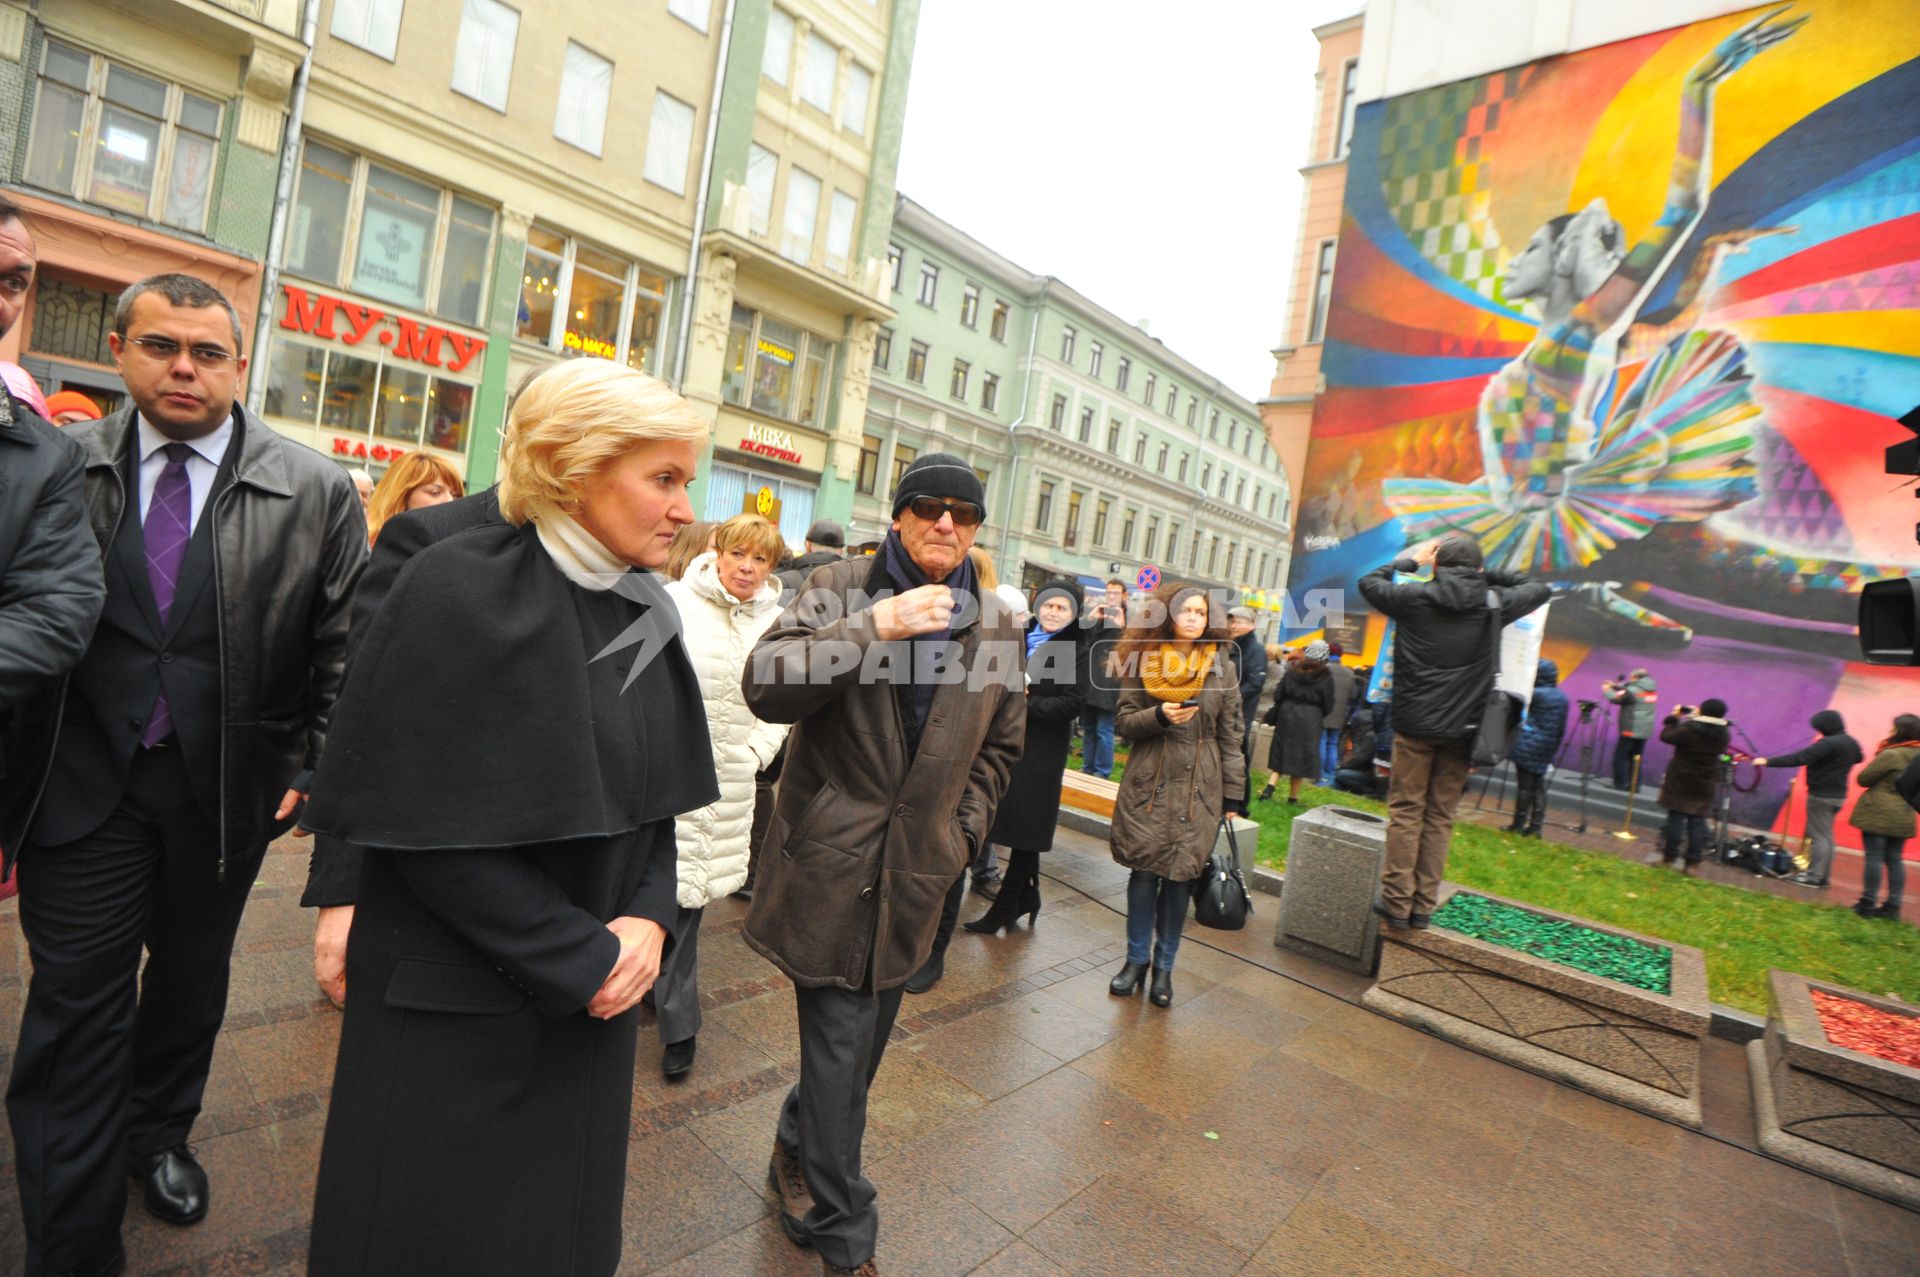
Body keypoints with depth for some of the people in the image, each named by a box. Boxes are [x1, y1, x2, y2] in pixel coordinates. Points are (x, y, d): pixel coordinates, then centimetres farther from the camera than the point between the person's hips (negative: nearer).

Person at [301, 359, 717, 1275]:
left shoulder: (645, 614, 1)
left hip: (591, 993, 6)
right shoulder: (461, 593, -18)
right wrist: (582, 959, -15)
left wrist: (646, 920, -10)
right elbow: (425, 828, -19)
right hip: (453, 1004, -5)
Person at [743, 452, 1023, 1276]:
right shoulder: (841, 590, -5)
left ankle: (796, 1151, 46)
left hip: (916, 869, 4)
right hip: (831, 860, -4)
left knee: (861, 1039, 18)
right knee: (841, 1045, 1)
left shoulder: (998, 627, 6)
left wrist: (966, 828, 6)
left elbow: (1000, 745, 16)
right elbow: (765, 685, -17)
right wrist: (872, 630, -26)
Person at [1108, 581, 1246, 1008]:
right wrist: (1159, 716, -15)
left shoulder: (1221, 672, 4)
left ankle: (1163, 966, 20)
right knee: (1143, 871, 4)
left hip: (1198, 790, 0)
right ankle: (1136, 959, 21)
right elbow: (1123, 722, 3)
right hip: (1147, 786, 0)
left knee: (1179, 877, 4)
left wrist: (1233, 798, 2)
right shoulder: (1146, 663, 3)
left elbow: (1231, 739, 5)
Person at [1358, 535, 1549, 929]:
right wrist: (1487, 573, 20)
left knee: (1406, 812, 5)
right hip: (1462, 729, 2)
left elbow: (1369, 582, 13)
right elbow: (1540, 589, 21)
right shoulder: (1494, 603, 1)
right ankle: (1423, 906, 12)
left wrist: (1411, 562, 20)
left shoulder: (1415, 598, -4)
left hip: (1415, 724, -2)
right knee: (1440, 816, 8)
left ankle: (1397, 902, 4)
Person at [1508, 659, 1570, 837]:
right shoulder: (1563, 698, 10)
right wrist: (1553, 750, 19)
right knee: (1538, 786, 10)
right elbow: (1561, 729, 13)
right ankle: (1535, 827, 11)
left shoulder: (1536, 694, -13)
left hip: (1528, 746, -7)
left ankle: (1518, 825, 2)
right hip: (1546, 749, 7)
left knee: (1524, 785, -3)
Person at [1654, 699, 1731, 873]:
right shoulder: (1724, 734, -3)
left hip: (1680, 781, -3)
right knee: (1697, 822, 6)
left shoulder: (1688, 729, -19)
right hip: (1704, 785, 3)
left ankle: (1669, 857, 8)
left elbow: (1666, 735, -7)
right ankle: (1693, 863, 6)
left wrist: (1673, 717, 8)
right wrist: (1696, 717, 14)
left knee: (1676, 819, 3)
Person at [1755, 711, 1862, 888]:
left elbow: (1799, 758, -28)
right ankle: (1823, 875, 19)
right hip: (1838, 795, 9)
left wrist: (1768, 761, -29)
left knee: (1818, 836, -5)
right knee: (1826, 836, 14)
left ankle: (1813, 875, -2)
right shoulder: (1852, 743, 8)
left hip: (1821, 795, -9)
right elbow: (1859, 758, 30)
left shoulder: (1828, 743, -21)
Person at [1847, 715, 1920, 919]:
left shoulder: (1891, 754, -17)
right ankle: (1892, 905, 11)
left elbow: (1862, 779, -12)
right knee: (1895, 860, 10)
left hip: (1878, 812, -7)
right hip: (1903, 816, 7)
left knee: (1874, 857, -3)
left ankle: (1867, 903, 0)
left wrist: (1879, 780, 6)